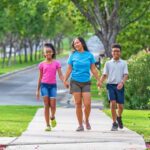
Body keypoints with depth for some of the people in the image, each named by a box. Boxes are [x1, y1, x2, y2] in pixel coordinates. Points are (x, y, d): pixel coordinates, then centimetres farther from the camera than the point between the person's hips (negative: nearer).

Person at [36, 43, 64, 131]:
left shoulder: (56, 63, 4)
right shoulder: (42, 64, 6)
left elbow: (60, 75, 0)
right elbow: (40, 77, 12)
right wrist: (38, 90, 13)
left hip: (53, 85, 0)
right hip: (44, 85, 0)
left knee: (53, 105, -10)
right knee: (46, 105, -4)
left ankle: (52, 117, 24)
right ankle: (48, 125, 0)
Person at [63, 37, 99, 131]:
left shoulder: (89, 55, 4)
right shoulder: (73, 55, 4)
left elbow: (93, 69, 8)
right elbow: (69, 69, 7)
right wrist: (65, 80, 0)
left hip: (86, 82, 0)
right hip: (75, 82, 0)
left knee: (87, 104, -9)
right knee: (78, 104, -1)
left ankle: (87, 120, 17)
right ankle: (80, 125, 7)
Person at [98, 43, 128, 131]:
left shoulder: (123, 63, 9)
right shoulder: (108, 63, 12)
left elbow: (126, 75, 0)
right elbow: (104, 75, 8)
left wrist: (122, 82, -20)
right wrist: (100, 82, -12)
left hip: (119, 86, 0)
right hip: (111, 85, 0)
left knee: (120, 105, -1)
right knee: (113, 103, -16)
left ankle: (119, 117, 33)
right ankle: (114, 124, -7)